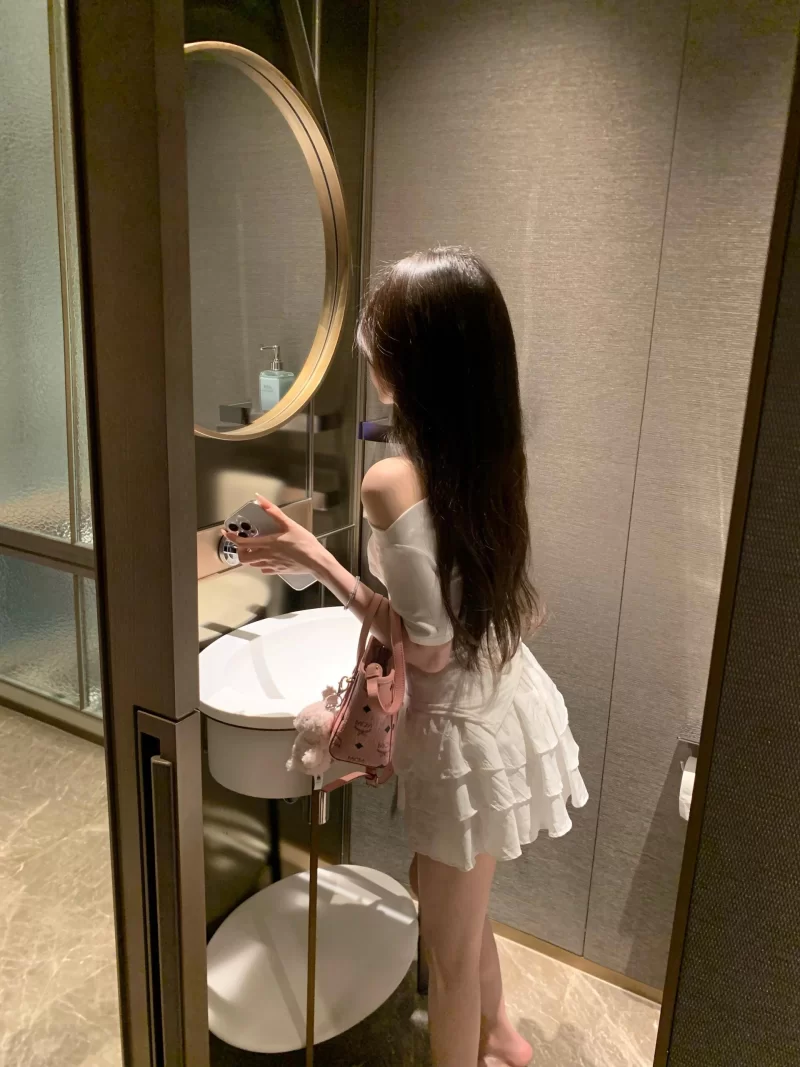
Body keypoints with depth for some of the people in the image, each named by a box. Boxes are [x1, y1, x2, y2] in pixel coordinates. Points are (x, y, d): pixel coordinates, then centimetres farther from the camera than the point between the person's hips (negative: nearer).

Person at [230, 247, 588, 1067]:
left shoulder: (394, 481, -27)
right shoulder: (493, 454, -3)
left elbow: (430, 648, -23)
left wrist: (316, 562, -16)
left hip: (466, 736, -8)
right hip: (513, 707, 8)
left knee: (449, 946, 18)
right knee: (449, 893, 32)